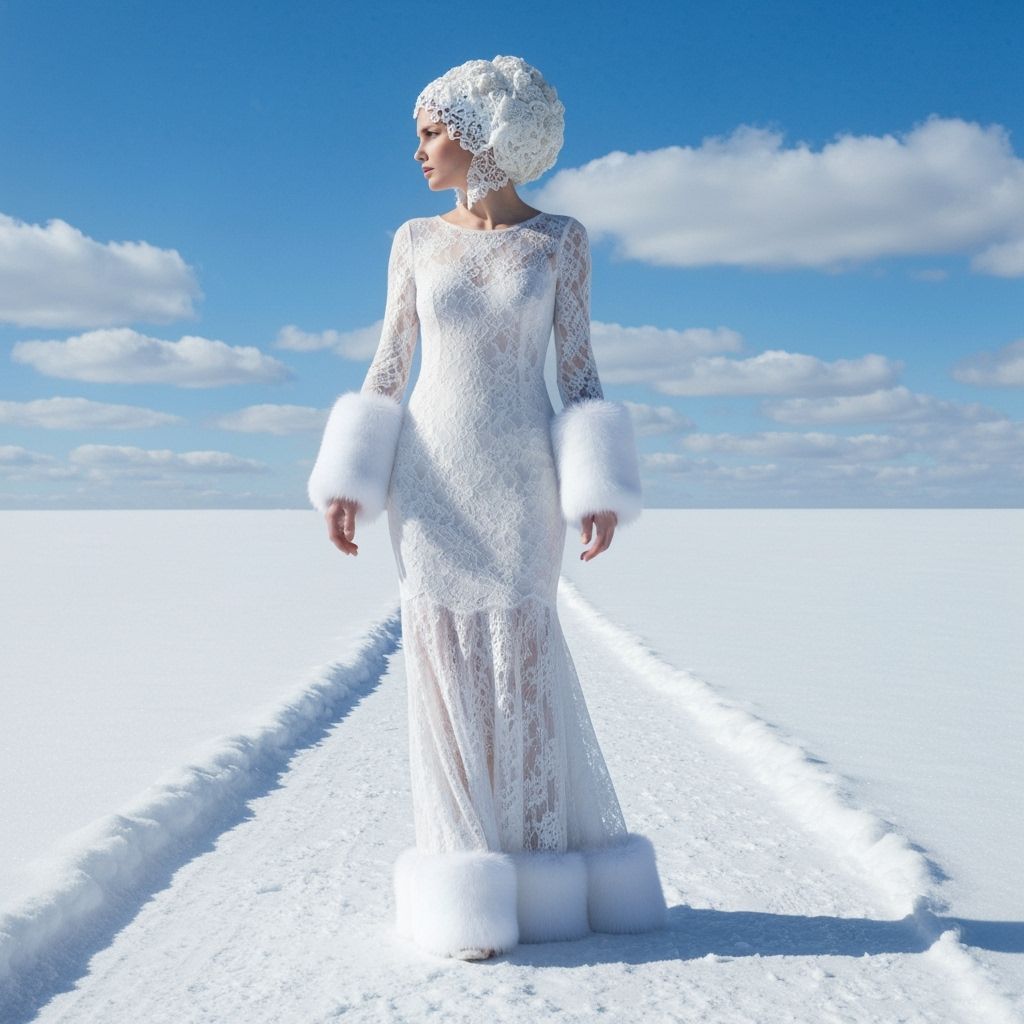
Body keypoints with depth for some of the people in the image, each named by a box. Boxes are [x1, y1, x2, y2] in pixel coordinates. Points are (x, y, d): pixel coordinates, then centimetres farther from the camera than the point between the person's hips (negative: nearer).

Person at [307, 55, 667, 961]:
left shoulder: (562, 238, 2)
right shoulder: (415, 240, 8)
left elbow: (579, 371, 0)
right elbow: (385, 371, 8)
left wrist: (599, 491, -8)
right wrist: (348, 483, 2)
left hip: (520, 478, -1)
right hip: (432, 477, 2)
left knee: (522, 667, -2)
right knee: (447, 668, -2)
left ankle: (541, 875, 15)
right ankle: (469, 893, 7)